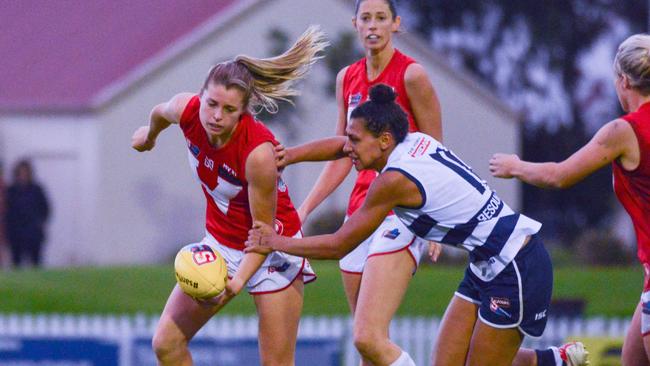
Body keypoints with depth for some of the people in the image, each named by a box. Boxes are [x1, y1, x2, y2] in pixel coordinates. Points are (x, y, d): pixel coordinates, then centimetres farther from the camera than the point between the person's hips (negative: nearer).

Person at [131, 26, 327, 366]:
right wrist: (149, 135, 31)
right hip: (220, 242, 6)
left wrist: (238, 281, -36)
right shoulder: (186, 110, -18)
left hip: (270, 248, -6)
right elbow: (160, 113, 10)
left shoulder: (258, 152, -33)